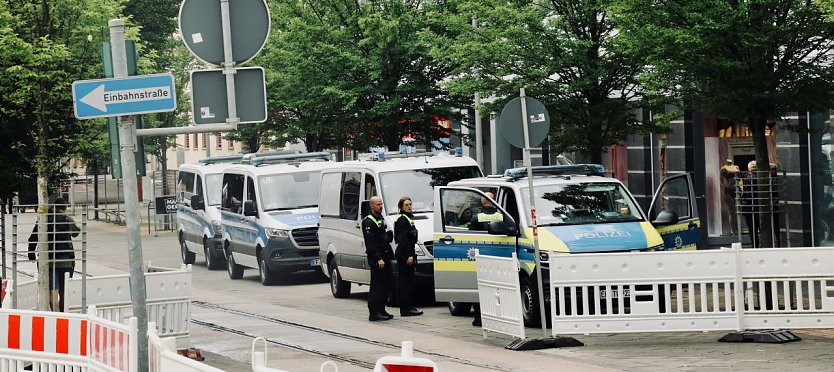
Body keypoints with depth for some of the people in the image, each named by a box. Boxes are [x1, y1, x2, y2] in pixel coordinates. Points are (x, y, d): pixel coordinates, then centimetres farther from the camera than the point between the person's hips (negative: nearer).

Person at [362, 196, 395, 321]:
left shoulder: (381, 219, 19)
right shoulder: (368, 222, -11)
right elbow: (370, 243, -18)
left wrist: (388, 235, 11)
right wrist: (378, 259, -23)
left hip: (384, 257, 10)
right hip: (376, 259, -10)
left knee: (387, 283, 12)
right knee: (377, 285, -8)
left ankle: (381, 310, 19)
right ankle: (374, 313, -7)